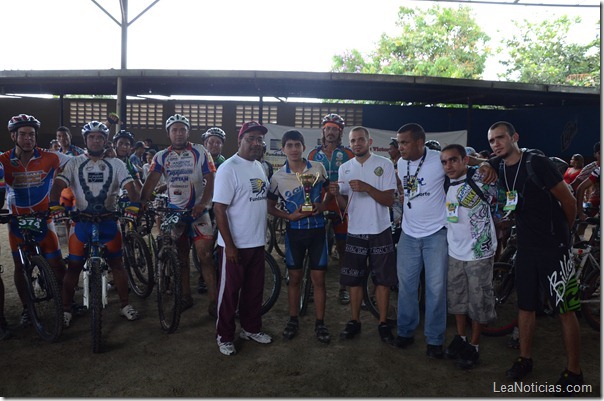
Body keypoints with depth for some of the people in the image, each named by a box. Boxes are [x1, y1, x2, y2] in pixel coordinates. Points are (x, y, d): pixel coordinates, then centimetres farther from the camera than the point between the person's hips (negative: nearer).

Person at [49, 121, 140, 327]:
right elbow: (58, 185, -9)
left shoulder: (115, 164, 4)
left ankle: (125, 305, 18)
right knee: (74, 266, 3)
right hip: (81, 220, 0)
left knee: (117, 263, 6)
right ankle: (66, 309, 18)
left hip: (108, 220, 1)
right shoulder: (74, 163, 3)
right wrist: (54, 205, -29)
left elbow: (130, 187, -6)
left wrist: (133, 206, -26)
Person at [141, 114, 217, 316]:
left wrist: (203, 203, -25)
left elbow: (210, 179, -10)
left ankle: (214, 302, -2)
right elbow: (152, 180, -9)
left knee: (205, 256, -7)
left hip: (197, 211, -3)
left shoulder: (200, 153, -4)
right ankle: (186, 297, 25)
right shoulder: (161, 156, 3)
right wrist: (141, 202, -26)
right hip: (174, 211, 3)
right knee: (181, 257, 12)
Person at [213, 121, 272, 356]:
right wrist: (230, 245, -19)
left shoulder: (259, 167, 10)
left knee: (254, 289, 17)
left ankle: (251, 328, 34)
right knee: (230, 291, 6)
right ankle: (224, 336, 21)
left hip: (257, 243, 7)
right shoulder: (229, 168, -14)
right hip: (235, 245, -7)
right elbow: (219, 208, -18)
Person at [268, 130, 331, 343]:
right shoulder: (278, 177, -5)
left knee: (318, 278, 5)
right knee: (294, 278, 11)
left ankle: (320, 322, 18)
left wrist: (322, 206, -11)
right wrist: (290, 216, -12)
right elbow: (270, 207, 3)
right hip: (294, 231, 0)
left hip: (317, 229, 0)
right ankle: (293, 320, 26)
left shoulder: (318, 168, -5)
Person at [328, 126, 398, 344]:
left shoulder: (384, 164, -4)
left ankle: (383, 323, 18)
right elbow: (344, 205, 8)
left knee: (382, 279, 5)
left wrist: (366, 187, -23)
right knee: (354, 279, 9)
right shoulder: (345, 168, 7)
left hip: (380, 232, -3)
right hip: (355, 232, 3)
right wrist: (336, 194, -13)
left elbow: (389, 200, -10)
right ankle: (354, 321, 23)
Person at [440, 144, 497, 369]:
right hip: (454, 252, 6)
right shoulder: (447, 185, 5)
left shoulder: (480, 180, -15)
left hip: (479, 253, -6)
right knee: (456, 298, 17)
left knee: (479, 301, 6)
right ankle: (460, 338, 35)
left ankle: (473, 345, 22)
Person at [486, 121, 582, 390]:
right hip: (526, 246, 6)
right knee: (525, 305, 12)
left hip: (553, 247, -5)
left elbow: (568, 200, -7)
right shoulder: (497, 167, 2)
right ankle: (525, 359, 27)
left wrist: (562, 232, 6)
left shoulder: (537, 163, -14)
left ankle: (574, 372, 15)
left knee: (565, 310, 2)